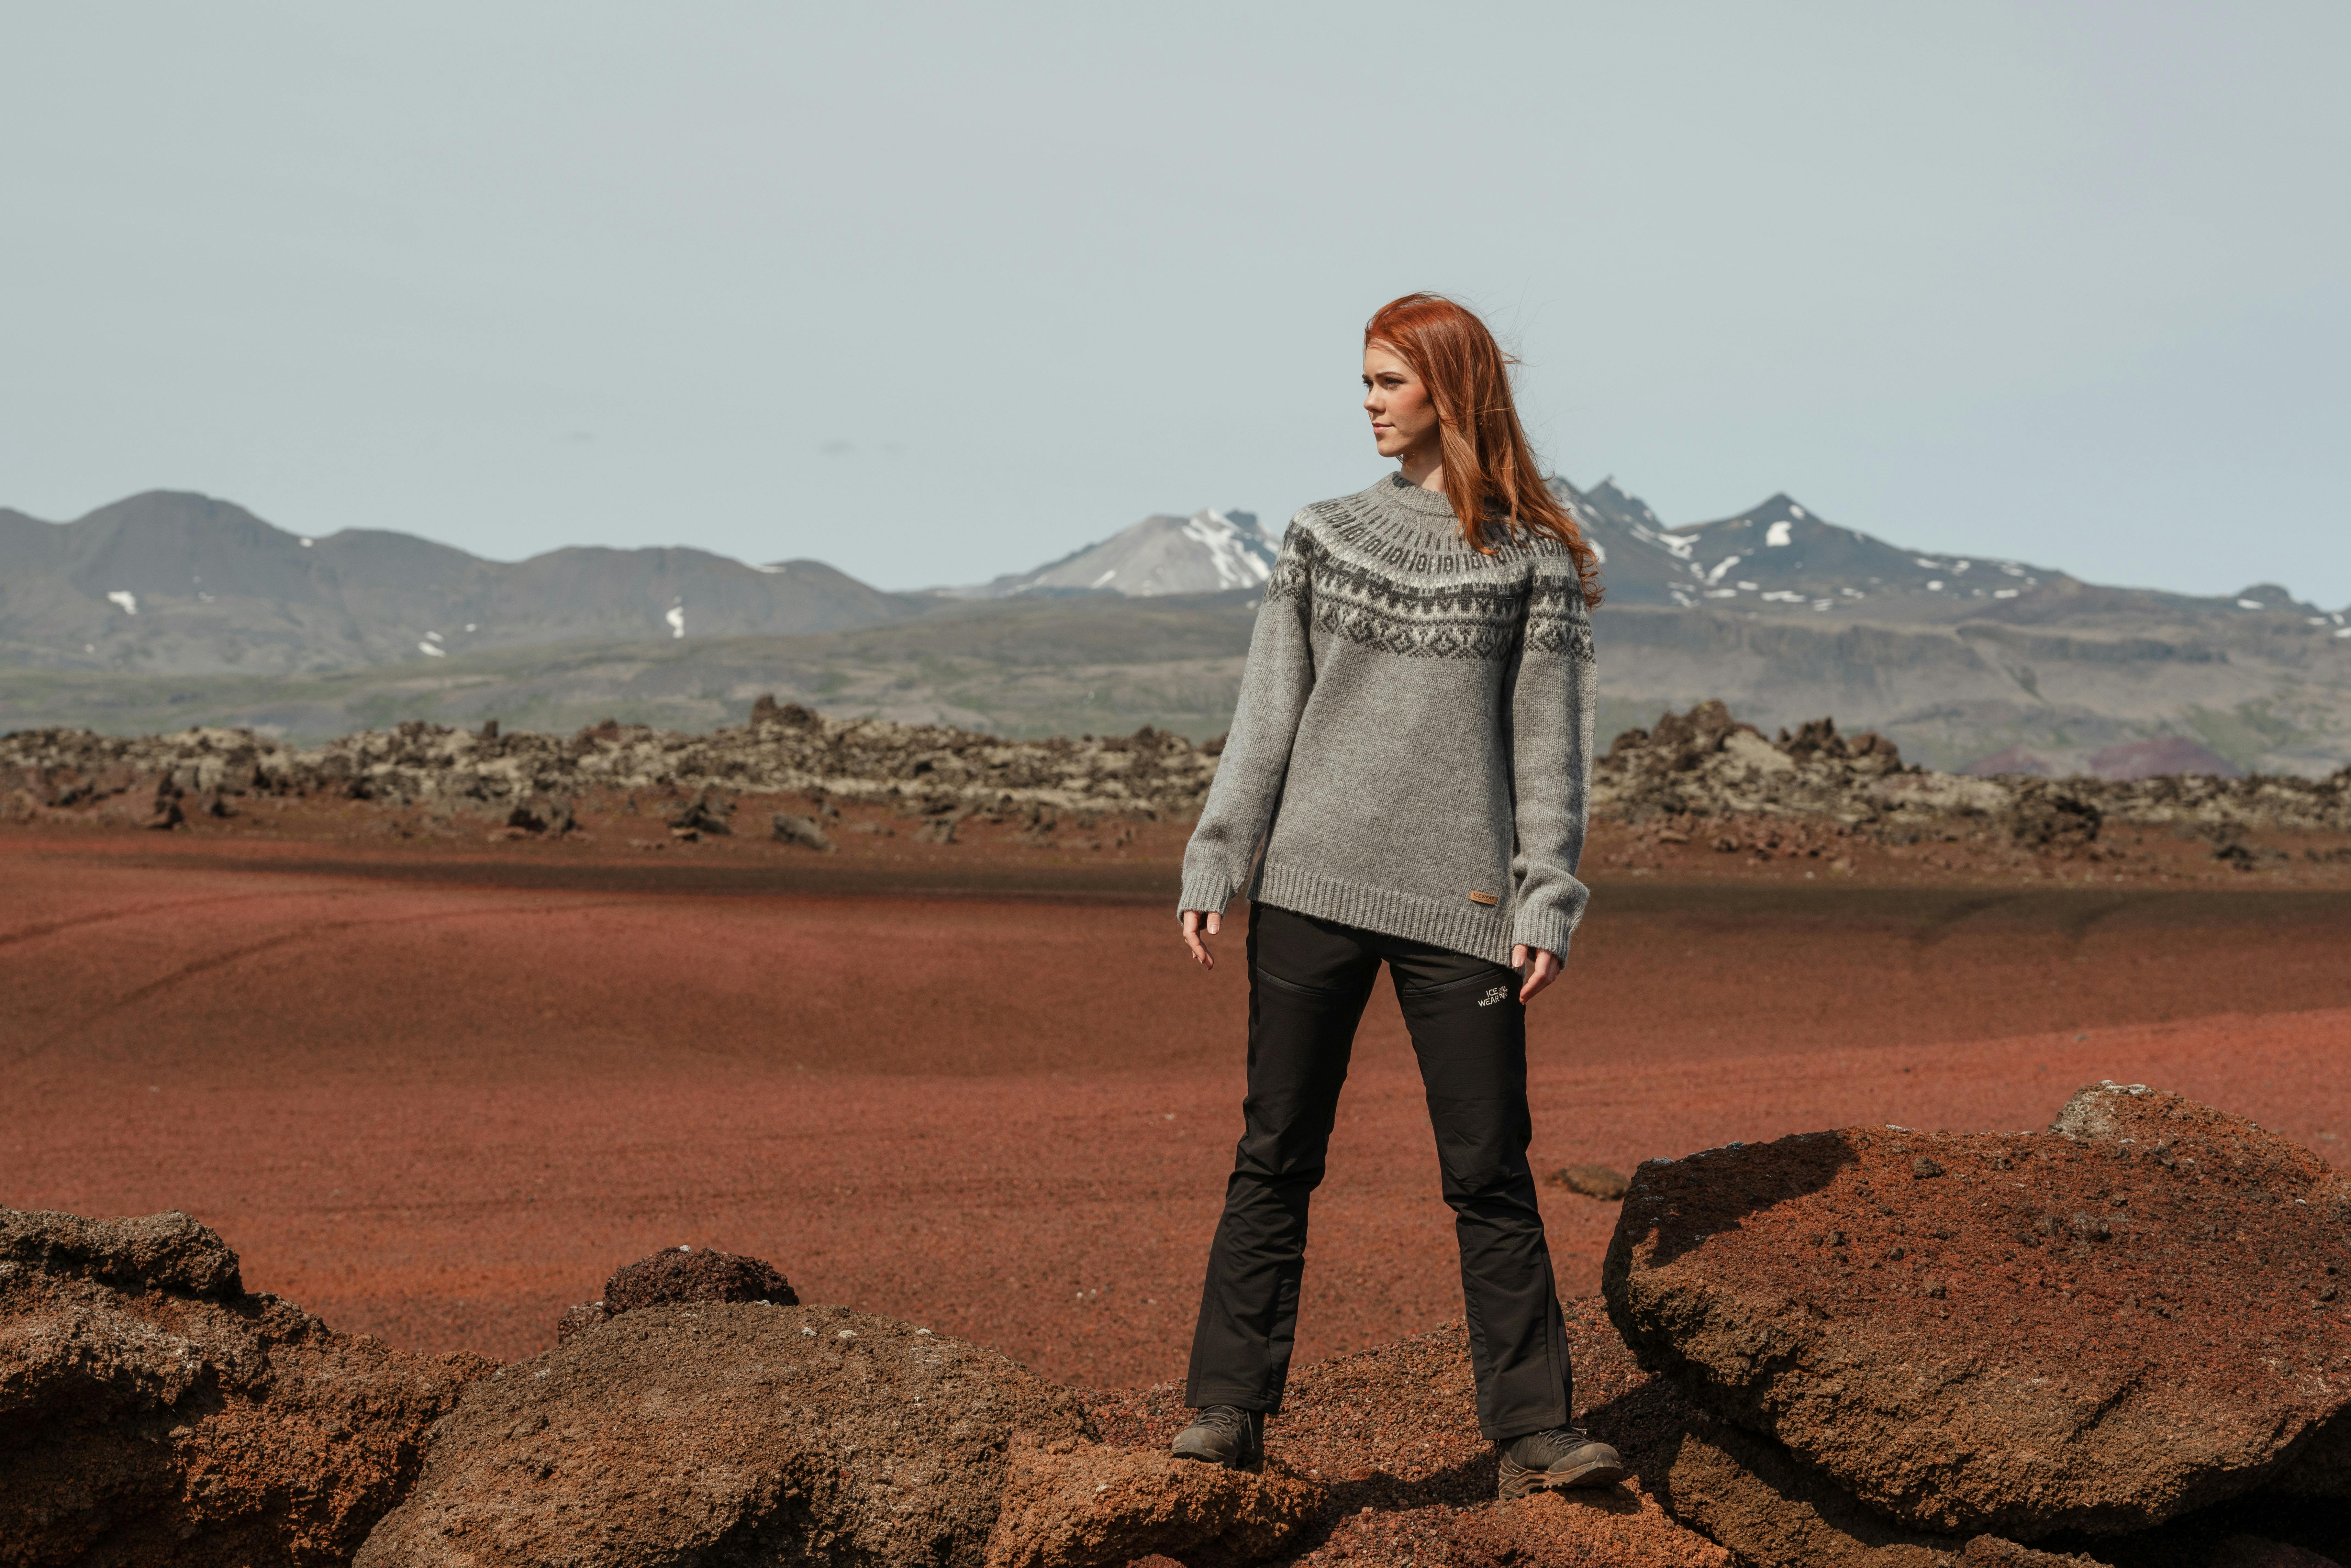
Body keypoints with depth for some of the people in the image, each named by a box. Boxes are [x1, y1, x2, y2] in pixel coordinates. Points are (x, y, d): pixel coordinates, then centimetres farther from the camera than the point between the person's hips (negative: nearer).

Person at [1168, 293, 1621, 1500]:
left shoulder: (1535, 558, 5)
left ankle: (1533, 1431, 4)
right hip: (1312, 887, 2)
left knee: (1490, 1172, 0)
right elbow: (1264, 717, 9)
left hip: (1459, 902, -2)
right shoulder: (1322, 537, 10)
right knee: (1277, 1153, 4)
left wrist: (1547, 902, -5)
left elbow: (1548, 741, 3)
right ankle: (1228, 1406, 9)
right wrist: (1212, 865, 1)